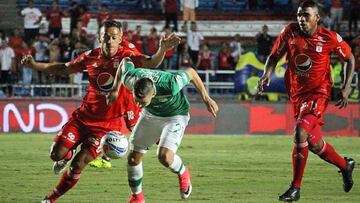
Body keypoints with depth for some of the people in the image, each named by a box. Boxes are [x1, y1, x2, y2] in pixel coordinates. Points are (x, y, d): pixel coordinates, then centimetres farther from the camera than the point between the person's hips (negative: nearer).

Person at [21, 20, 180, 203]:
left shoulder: (127, 56, -13)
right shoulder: (90, 57, -2)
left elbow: (151, 63, -29)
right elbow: (63, 69, 12)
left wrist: (162, 50, -50)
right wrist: (35, 65, 6)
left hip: (107, 124, -3)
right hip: (83, 117, 3)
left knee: (78, 165, -5)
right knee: (57, 153, -5)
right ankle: (68, 155, 34)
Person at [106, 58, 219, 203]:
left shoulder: (170, 86, -43)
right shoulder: (130, 79, -31)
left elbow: (191, 73, -23)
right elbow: (126, 62, -7)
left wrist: (206, 99, -14)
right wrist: (115, 90, -2)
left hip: (175, 116, -4)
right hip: (150, 114, 4)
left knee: (164, 157, -25)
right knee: (133, 158, 1)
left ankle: (182, 173, 11)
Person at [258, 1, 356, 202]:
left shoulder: (330, 38, -12)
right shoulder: (290, 32, -6)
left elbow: (350, 58, 4)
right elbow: (275, 56, 6)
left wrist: (347, 87, -4)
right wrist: (267, 74, -14)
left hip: (318, 93, -5)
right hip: (297, 93, 5)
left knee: (301, 133, -24)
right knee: (315, 144, 12)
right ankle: (345, 165, 41)